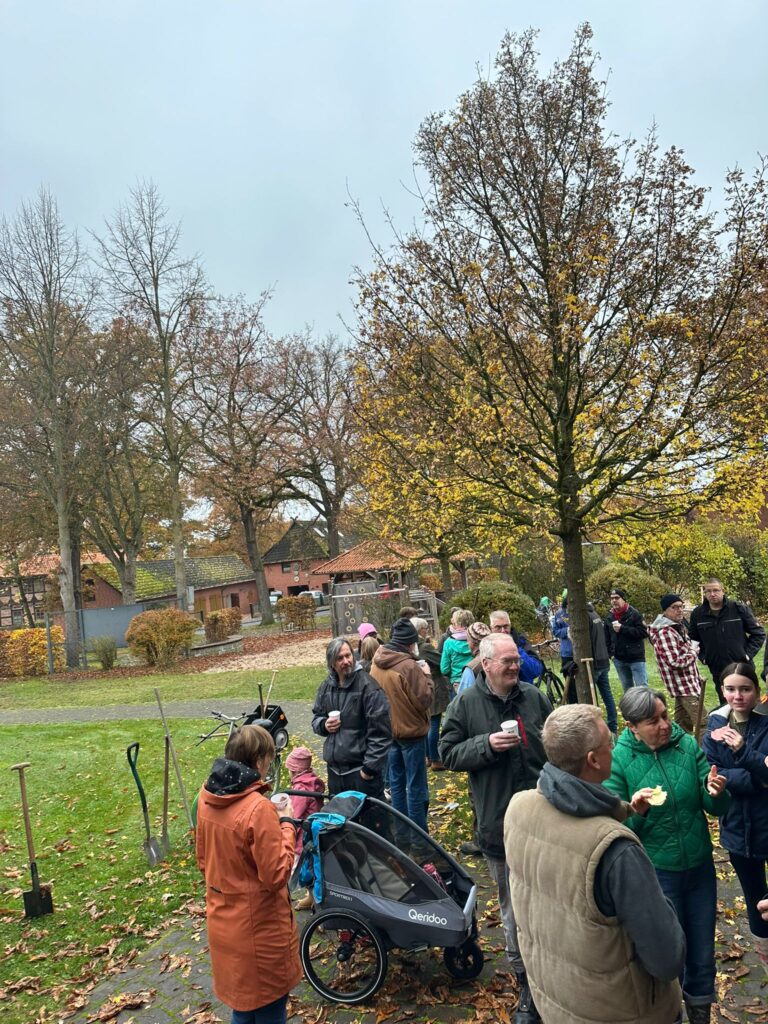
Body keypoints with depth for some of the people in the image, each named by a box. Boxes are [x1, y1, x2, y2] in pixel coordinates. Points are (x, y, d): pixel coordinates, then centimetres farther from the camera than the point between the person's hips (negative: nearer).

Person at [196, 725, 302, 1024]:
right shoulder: (258, 808, -29)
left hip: (222, 921, 7)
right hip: (258, 926, -7)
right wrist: (287, 828, -12)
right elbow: (276, 875, -23)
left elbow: (203, 858, 7)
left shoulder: (207, 797, -5)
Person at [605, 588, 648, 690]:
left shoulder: (634, 613, -8)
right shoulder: (609, 617, 9)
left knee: (642, 686, -4)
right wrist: (610, 653, 4)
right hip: (619, 659, 6)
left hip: (636, 658, -5)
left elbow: (643, 632, -17)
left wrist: (622, 629, -19)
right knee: (626, 688, 15)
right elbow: (607, 638, 15)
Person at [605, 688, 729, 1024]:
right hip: (655, 874, -3)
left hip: (700, 868, 3)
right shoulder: (618, 760, -16)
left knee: (703, 955, 19)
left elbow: (716, 808, -4)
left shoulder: (688, 745, -9)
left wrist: (716, 793, -26)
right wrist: (636, 812, -31)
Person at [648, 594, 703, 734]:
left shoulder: (679, 627, 11)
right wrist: (694, 651, -12)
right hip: (684, 686, -10)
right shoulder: (664, 633, -21)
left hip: (687, 683, 10)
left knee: (683, 726, 15)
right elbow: (676, 662, -27)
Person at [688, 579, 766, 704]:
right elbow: (693, 639, 13)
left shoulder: (739, 609, -9)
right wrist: (703, 656, 3)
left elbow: (758, 633, -2)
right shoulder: (697, 614, -3)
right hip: (717, 671, 2)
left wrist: (748, 654, -8)